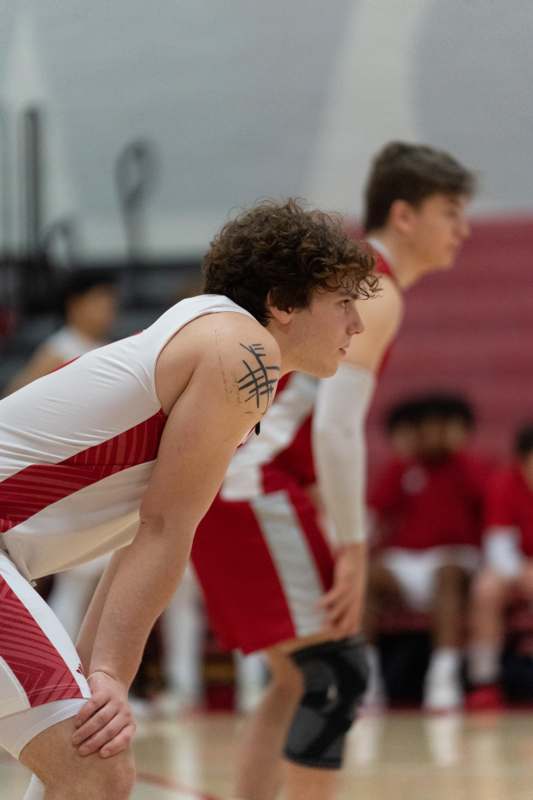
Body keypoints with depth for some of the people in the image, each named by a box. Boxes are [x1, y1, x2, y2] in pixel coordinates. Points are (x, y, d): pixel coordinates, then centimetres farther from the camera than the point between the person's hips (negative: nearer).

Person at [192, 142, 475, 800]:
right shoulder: (377, 293, -10)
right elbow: (337, 428, -20)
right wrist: (351, 546, -17)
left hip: (214, 476, 10)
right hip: (249, 482, -10)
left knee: (300, 679, 15)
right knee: (334, 673, -10)